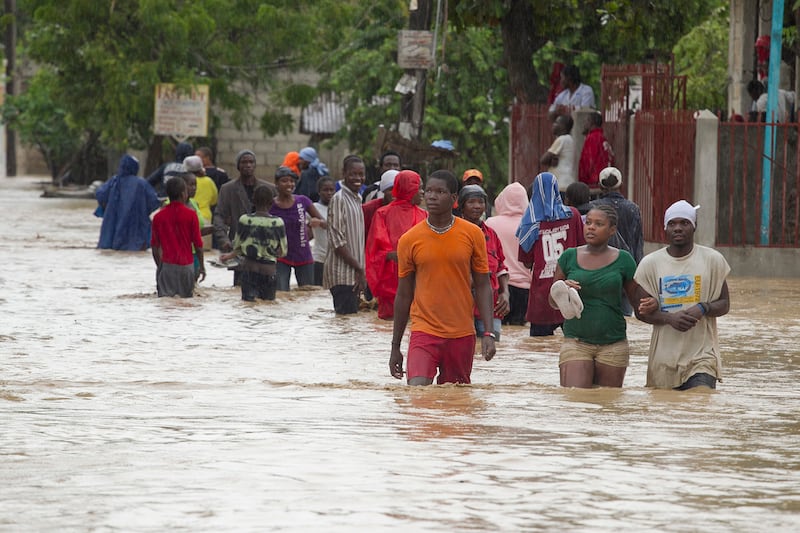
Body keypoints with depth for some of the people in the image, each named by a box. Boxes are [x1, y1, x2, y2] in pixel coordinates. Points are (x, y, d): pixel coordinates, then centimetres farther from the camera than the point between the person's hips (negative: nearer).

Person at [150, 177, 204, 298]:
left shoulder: (159, 216, 0)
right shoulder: (190, 215, -6)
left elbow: (155, 247, 4)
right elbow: (198, 244, -3)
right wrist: (202, 267, 7)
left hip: (167, 264, 1)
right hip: (187, 264, -1)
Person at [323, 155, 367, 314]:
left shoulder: (357, 199, 17)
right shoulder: (339, 199, -10)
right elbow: (337, 241, -15)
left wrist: (361, 271, 14)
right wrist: (359, 269, -14)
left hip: (354, 273, 9)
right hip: (342, 271, -9)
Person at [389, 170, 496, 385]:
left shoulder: (472, 234, 1)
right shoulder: (409, 240, 0)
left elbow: (482, 286, 5)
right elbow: (404, 294, 8)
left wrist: (488, 333, -6)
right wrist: (395, 347, 10)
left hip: (462, 335, 1)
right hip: (424, 330, -1)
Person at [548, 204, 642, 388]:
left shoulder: (622, 260, 3)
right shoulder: (570, 257, 6)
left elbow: (638, 299, 6)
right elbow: (553, 302, 13)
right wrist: (561, 292, -10)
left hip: (613, 344, 0)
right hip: (576, 341, 0)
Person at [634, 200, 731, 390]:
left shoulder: (713, 260, 4)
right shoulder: (650, 264, 4)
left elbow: (724, 304, 8)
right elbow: (641, 311, 5)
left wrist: (703, 308, -15)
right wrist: (669, 318, -16)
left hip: (703, 355, -2)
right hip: (664, 358, 2)